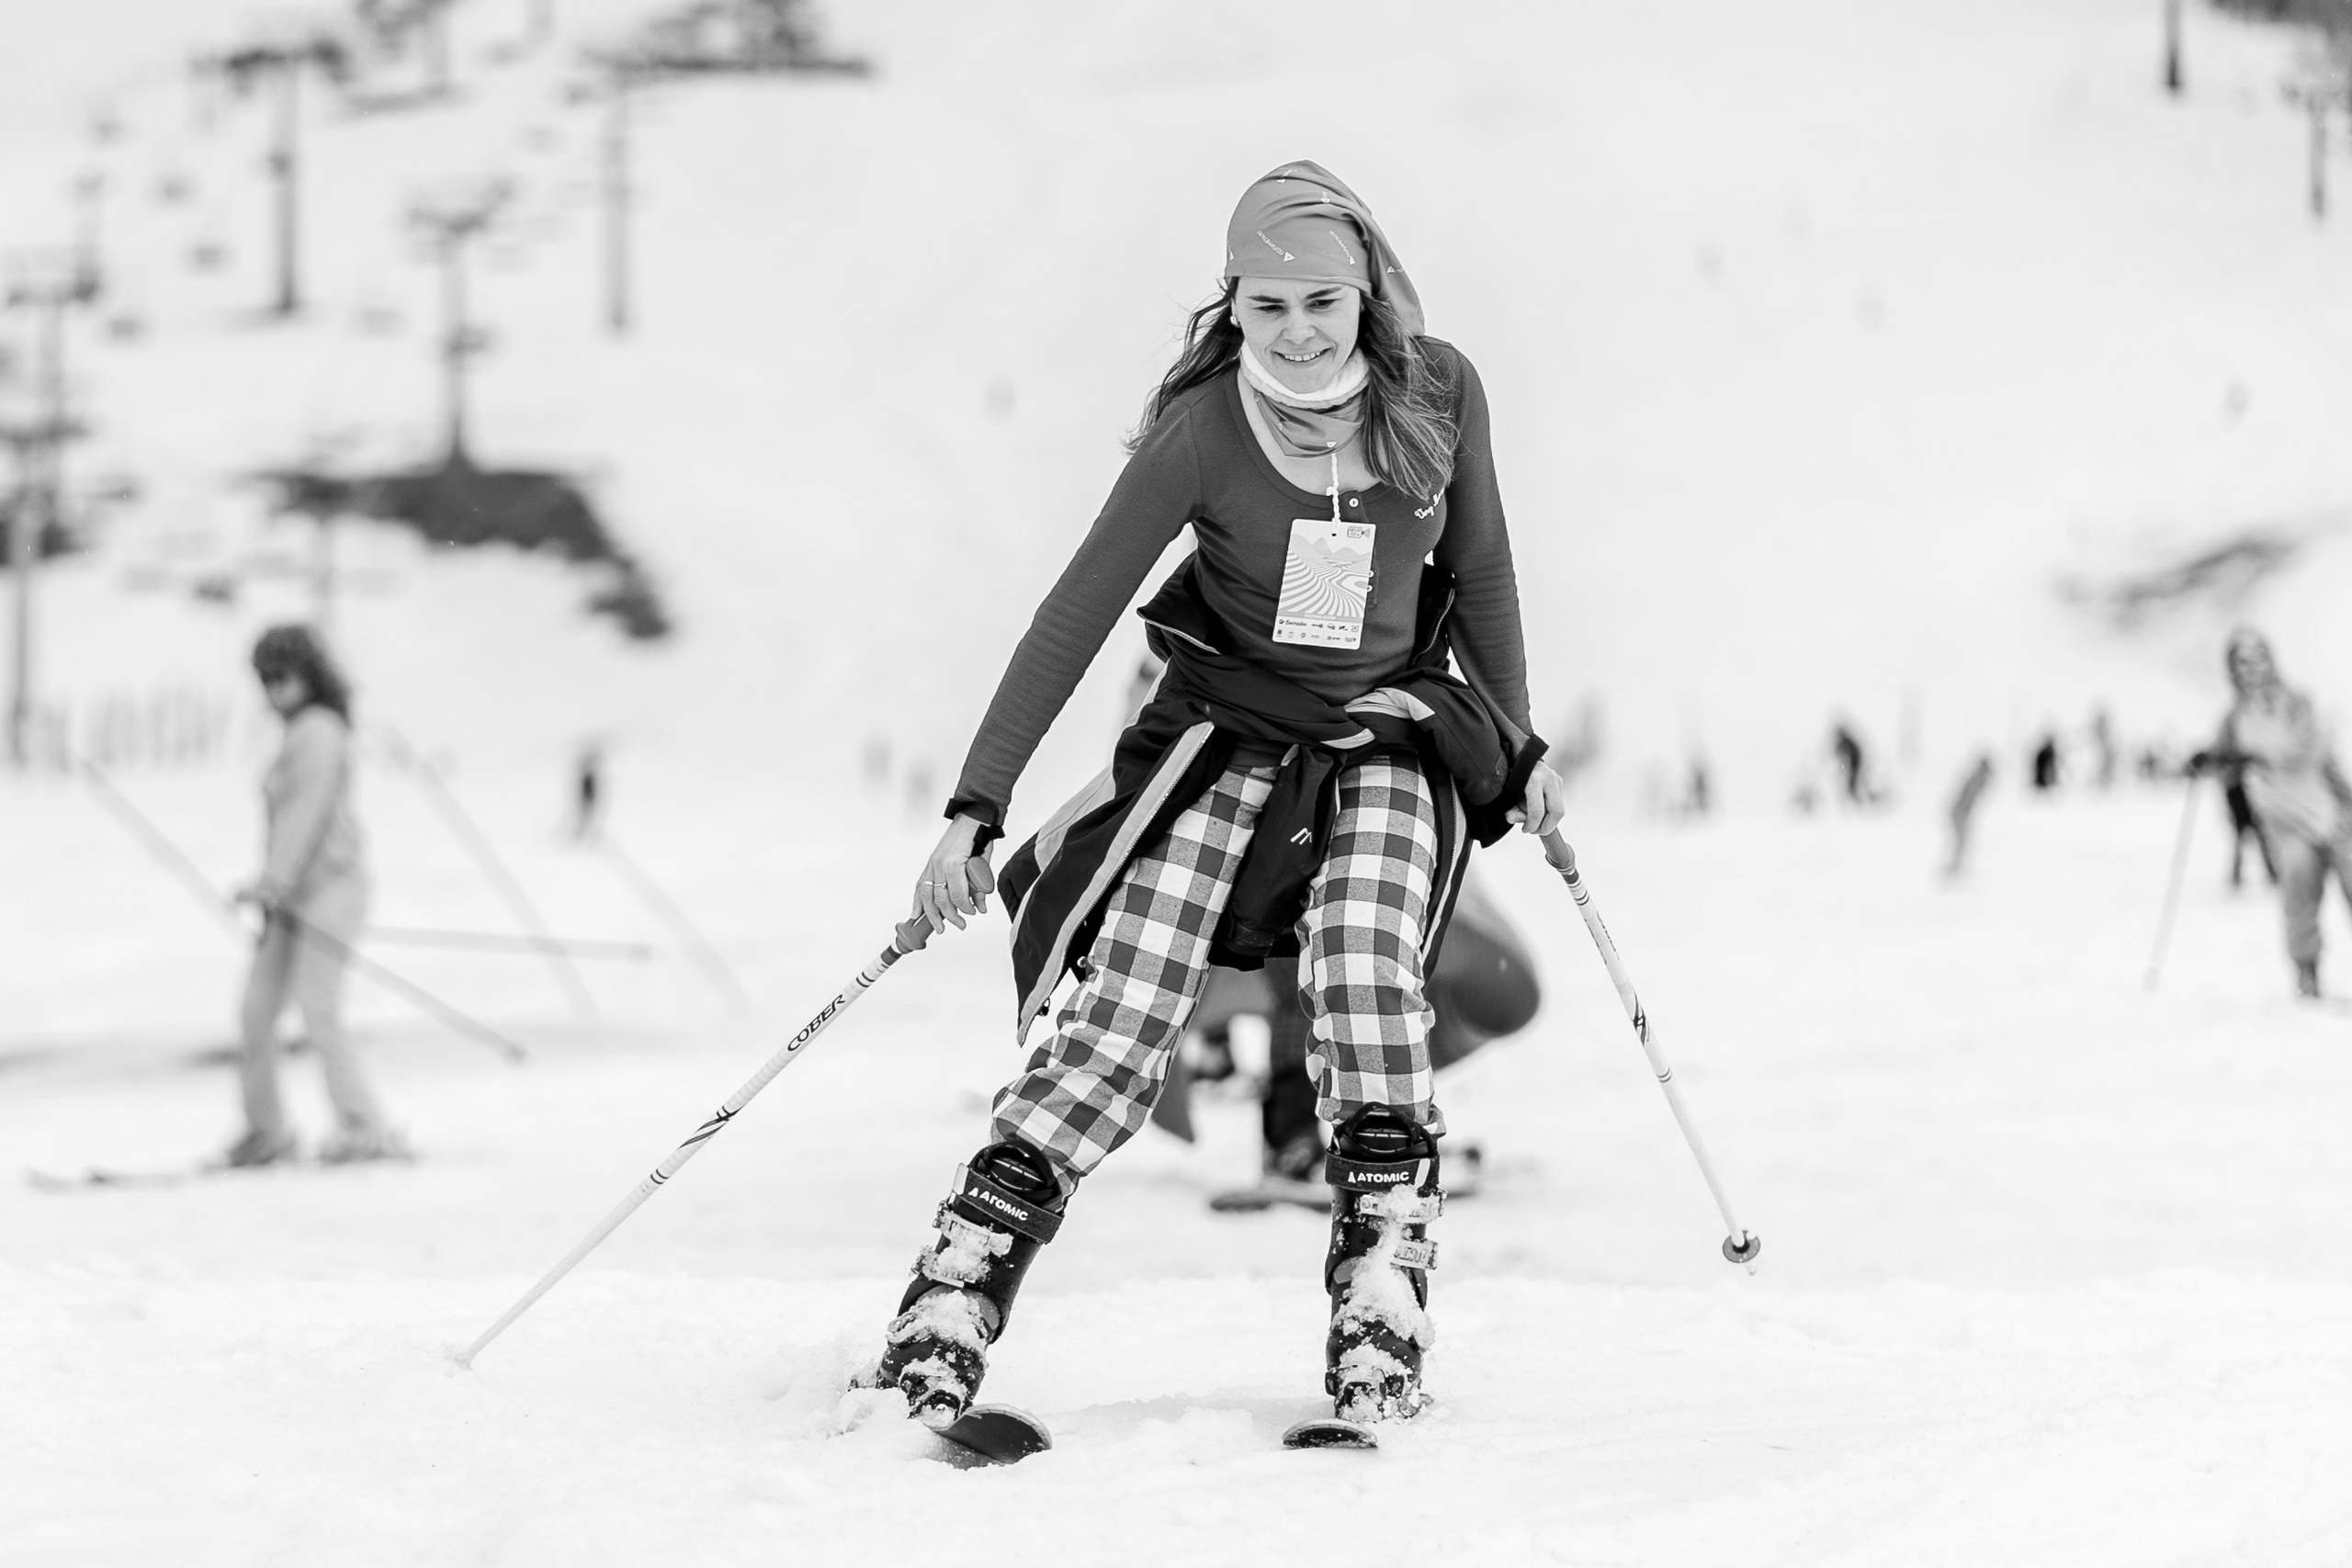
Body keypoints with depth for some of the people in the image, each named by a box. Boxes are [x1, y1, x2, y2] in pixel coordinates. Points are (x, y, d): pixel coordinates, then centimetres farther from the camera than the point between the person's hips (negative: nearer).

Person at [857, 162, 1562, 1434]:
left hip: (1392, 735, 2)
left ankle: (1382, 1307, -18)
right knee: (1122, 1011, -15)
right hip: (1225, 731, -2)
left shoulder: (1437, 392, -9)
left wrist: (1517, 744, 17)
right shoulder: (1205, 430, -16)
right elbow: (1073, 618, -15)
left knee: (1367, 983, -23)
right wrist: (975, 811, -20)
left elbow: (1479, 572, 9)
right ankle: (954, 1296, -15)